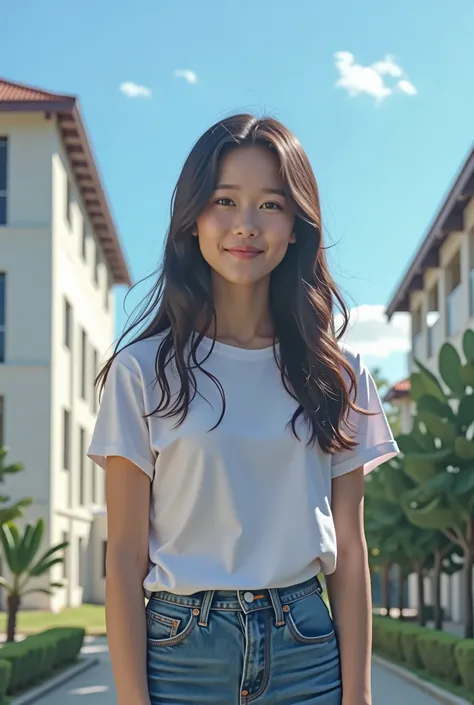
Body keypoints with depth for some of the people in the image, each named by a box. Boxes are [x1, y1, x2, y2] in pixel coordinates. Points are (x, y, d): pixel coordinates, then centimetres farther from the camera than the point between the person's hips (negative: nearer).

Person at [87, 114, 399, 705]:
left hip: (306, 652, 2)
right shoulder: (144, 370, -3)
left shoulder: (335, 372, 5)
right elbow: (125, 555, -4)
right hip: (180, 651, -2)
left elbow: (349, 550, 4)